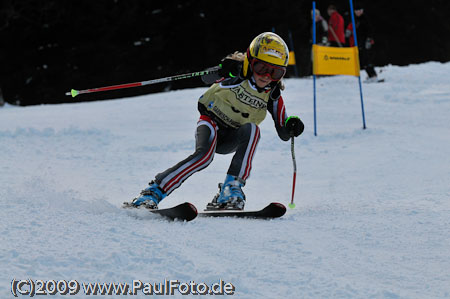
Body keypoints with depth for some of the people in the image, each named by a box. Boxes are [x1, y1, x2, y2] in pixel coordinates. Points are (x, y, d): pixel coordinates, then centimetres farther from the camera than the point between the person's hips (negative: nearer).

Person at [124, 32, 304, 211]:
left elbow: (283, 134, -4)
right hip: (211, 121, -3)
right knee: (205, 154, -33)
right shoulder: (236, 72, -18)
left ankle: (231, 189, -33)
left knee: (251, 129, -30)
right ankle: (152, 192, -28)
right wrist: (223, 70, -26)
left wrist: (291, 126, -28)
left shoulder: (272, 94, -9)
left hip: (231, 139, 3)